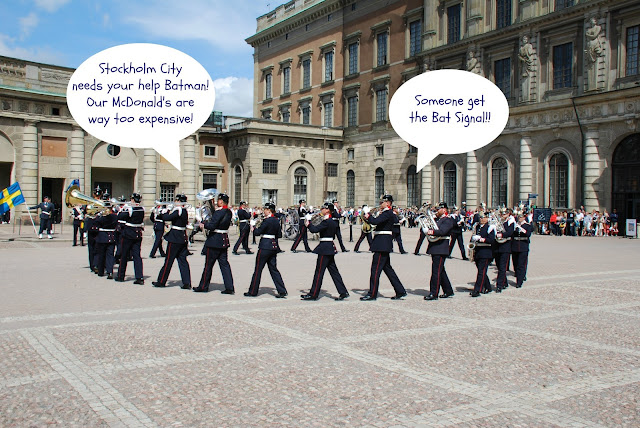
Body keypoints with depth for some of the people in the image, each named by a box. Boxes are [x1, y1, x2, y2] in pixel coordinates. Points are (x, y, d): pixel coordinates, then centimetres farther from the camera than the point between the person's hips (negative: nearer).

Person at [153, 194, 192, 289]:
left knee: (168, 260, 2)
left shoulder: (178, 210, -16)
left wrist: (163, 213, -2)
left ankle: (161, 281, 12)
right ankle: (187, 283, 3)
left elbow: (166, 218, -21)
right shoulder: (185, 211, 11)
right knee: (183, 261, 7)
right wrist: (167, 212, 5)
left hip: (174, 238, -8)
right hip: (183, 238, 8)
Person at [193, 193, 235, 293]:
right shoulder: (229, 212, 7)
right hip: (224, 241, 8)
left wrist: (203, 225, -5)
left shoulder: (219, 212, -19)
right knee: (224, 264, 8)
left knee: (208, 264, 5)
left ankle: (203, 286, 16)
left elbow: (212, 226, -22)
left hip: (214, 241, -8)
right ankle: (229, 288, 4)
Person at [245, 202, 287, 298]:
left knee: (258, 269, 3)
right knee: (273, 269, 11)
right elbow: (279, 235, 13)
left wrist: (253, 229, 6)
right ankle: (282, 291, 5)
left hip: (265, 246, -8)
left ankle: (253, 292, 11)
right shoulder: (277, 221, 8)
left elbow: (258, 232, -13)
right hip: (274, 246, 8)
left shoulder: (267, 220, -15)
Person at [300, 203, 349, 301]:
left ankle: (313, 294, 4)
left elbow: (314, 230, -22)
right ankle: (343, 292, 11)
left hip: (325, 248, -10)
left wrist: (308, 224, -4)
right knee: (333, 271, 11)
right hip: (330, 248, 10)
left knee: (319, 271, -2)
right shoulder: (332, 222, 13)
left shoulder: (326, 222, -17)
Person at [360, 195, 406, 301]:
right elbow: (377, 221, 18)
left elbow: (375, 221, -26)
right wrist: (369, 216, 4)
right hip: (384, 245, 10)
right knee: (387, 268, 14)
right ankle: (400, 291, 18)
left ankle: (372, 294, 0)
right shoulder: (389, 213, 18)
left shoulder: (387, 213, -14)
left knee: (376, 269, -5)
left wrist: (368, 216, -8)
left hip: (382, 245, -10)